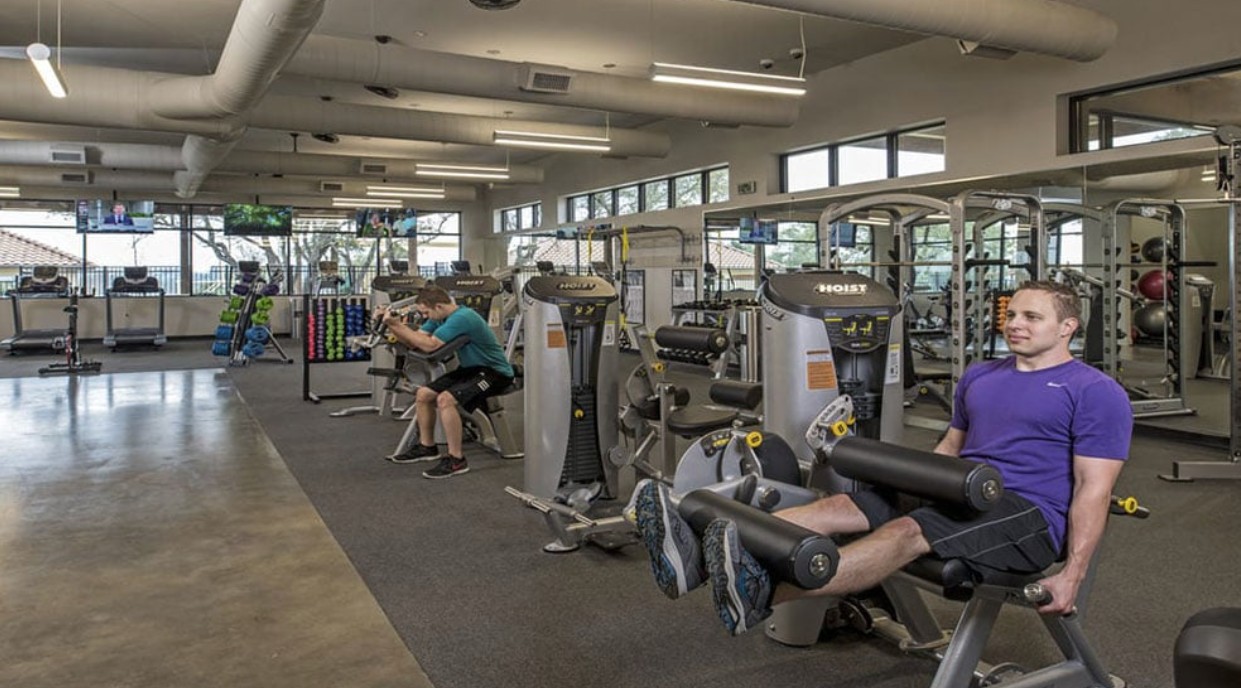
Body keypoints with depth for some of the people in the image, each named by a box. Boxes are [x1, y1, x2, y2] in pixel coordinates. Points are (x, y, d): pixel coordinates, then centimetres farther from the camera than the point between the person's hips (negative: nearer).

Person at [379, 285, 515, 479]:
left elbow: (429, 345, -31)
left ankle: (456, 459, -19)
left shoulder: (461, 318, -25)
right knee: (423, 395, 7)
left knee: (445, 399, -28)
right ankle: (427, 446, 24)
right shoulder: (439, 317, 5)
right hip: (471, 368, 10)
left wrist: (398, 325, -24)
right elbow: (414, 342, 0)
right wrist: (391, 324, -13)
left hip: (494, 371, -10)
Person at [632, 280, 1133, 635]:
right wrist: (907, 491, 19)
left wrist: (1071, 576, -15)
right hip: (959, 490, 7)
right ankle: (701, 558, -40)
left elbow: (1093, 488, -9)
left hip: (1028, 514, -6)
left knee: (907, 533, -35)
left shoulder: (1095, 393, -3)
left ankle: (760, 595, -57)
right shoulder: (980, 376, 18)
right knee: (841, 507, -19)